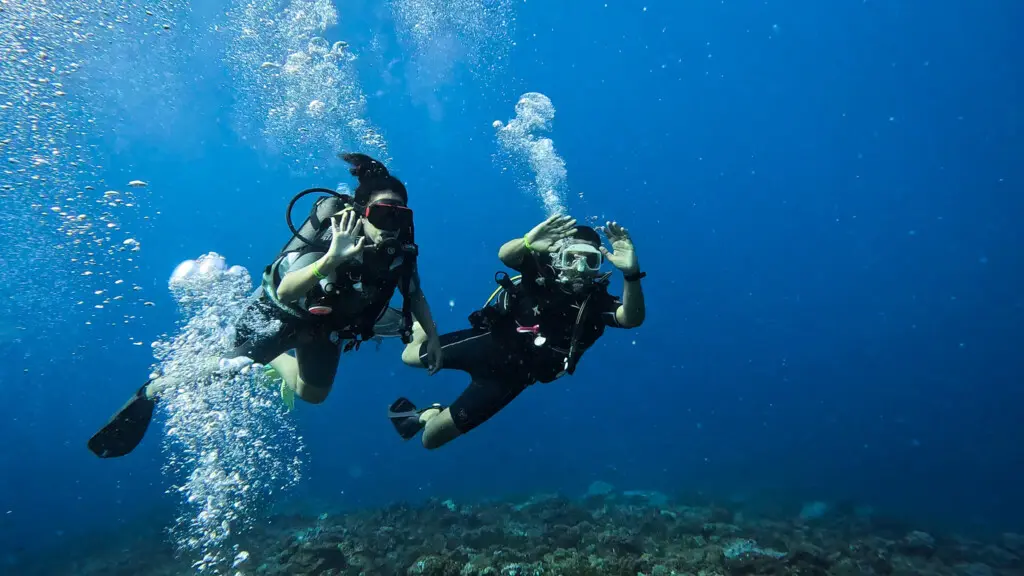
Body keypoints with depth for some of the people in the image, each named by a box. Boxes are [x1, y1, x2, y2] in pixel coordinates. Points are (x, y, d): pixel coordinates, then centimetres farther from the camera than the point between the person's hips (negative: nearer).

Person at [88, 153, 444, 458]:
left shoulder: (401, 252, -25)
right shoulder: (332, 240, -39)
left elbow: (415, 295, -6)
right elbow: (286, 292, -51)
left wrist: (432, 336, -11)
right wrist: (331, 260, -66)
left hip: (327, 321, 5)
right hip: (280, 309, -5)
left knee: (311, 394, 21)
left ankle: (276, 363, 52)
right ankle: (155, 389, 26)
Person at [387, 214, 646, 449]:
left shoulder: (597, 302, -15)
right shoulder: (542, 271, -16)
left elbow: (632, 318, -35)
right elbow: (505, 254, -34)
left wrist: (631, 274, -54)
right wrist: (528, 241, -58)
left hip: (510, 375, 0)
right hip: (488, 344, 0)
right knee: (411, 355, 18)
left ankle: (425, 415, 37)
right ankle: (420, 325, 49)